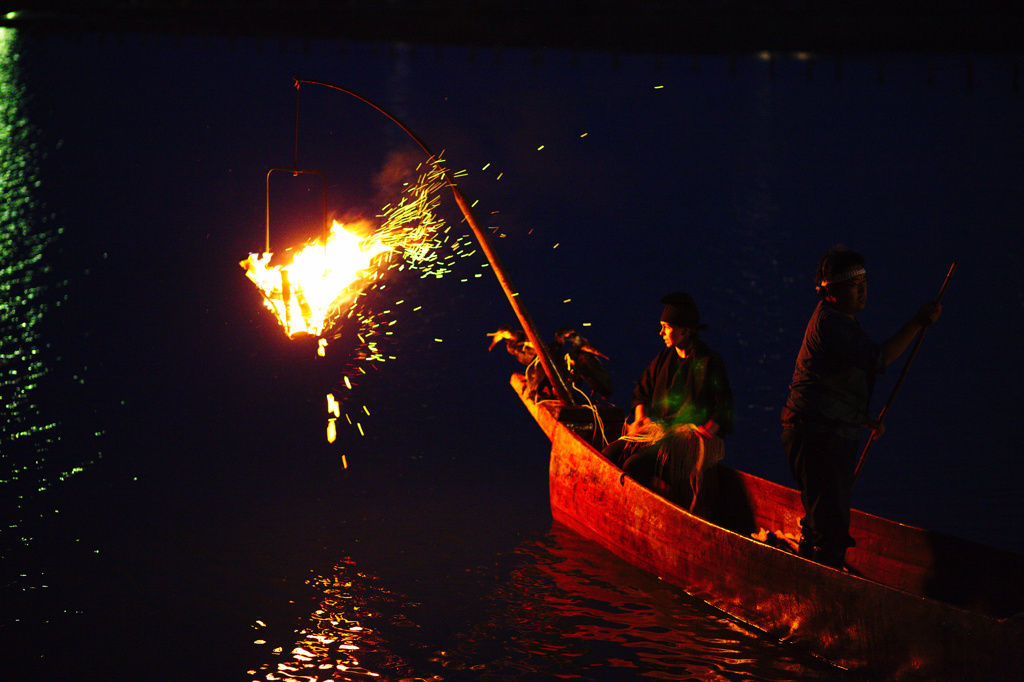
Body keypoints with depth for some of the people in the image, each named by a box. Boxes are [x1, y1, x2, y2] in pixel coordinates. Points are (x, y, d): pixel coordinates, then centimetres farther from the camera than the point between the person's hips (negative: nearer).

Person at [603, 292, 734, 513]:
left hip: (689, 436, -7)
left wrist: (705, 430, -21)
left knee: (634, 465, -29)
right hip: (659, 428, 7)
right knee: (610, 454, -15)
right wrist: (640, 416, 4)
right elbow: (642, 390, 22)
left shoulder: (708, 362, -8)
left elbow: (724, 409, -7)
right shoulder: (665, 357, 12)